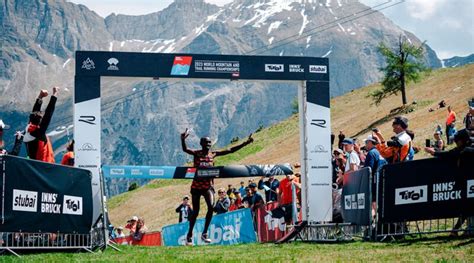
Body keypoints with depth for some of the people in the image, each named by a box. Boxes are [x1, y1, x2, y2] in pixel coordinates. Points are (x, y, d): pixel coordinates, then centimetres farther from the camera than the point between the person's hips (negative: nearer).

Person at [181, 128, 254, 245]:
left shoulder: (213, 154, 5)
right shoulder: (197, 153, -3)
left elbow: (231, 150, 6)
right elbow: (185, 149, -23)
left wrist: (245, 143, 2)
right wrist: (183, 140, -44)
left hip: (208, 186, 2)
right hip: (196, 186, -2)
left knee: (211, 207, -19)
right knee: (196, 211, 3)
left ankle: (204, 233, -8)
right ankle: (189, 235, 21)